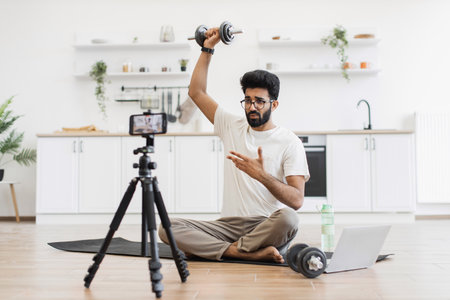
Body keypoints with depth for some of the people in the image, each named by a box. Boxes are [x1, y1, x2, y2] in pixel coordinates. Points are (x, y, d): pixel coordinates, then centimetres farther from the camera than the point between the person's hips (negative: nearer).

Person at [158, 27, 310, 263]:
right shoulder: (233, 127, 14)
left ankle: (208, 249, -21)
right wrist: (208, 48, 13)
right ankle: (250, 253, -27)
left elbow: (296, 200, -11)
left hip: (267, 227, -3)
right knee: (168, 228, -19)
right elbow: (196, 92, 16)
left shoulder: (289, 142, -1)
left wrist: (262, 175, -26)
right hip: (229, 225, 4)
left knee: (287, 217, -40)